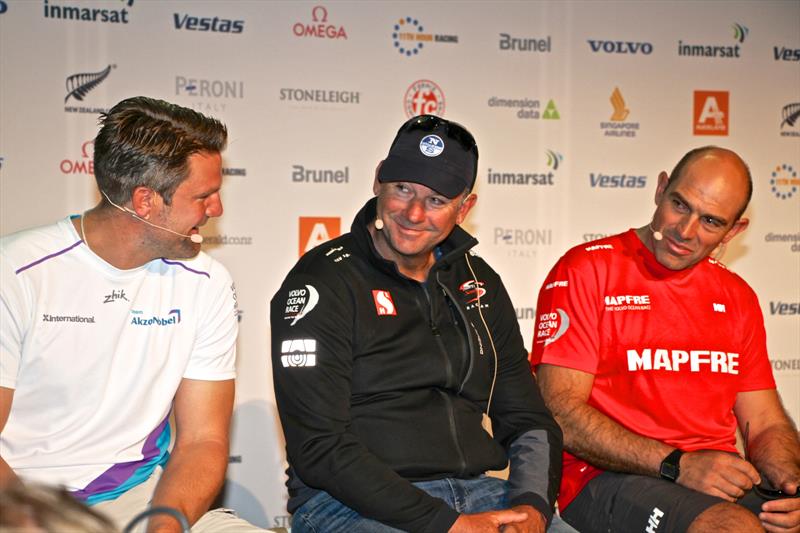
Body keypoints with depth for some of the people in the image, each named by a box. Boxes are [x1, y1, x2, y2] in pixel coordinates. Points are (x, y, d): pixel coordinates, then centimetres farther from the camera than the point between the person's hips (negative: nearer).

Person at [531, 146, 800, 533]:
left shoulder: (736, 296, 17)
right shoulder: (586, 270, -2)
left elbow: (766, 424, 16)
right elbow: (560, 413, -10)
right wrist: (678, 465, -18)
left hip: (722, 483, 6)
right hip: (607, 480, -5)